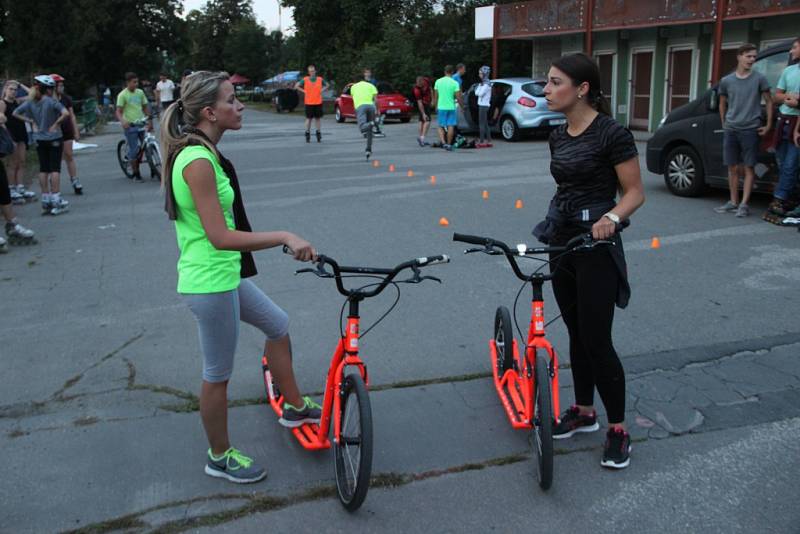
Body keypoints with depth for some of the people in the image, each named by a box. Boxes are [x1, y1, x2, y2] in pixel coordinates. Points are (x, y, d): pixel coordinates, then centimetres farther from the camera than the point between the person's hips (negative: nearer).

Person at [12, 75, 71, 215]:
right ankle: (56, 200, -2)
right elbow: (66, 113, -29)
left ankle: (45, 200, 13)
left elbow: (15, 113, 5)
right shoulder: (52, 101, -16)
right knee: (55, 168, -1)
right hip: (54, 138, -5)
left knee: (43, 169, 9)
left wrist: (31, 121, 4)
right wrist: (56, 123, -16)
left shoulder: (30, 102, 1)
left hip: (39, 139, 5)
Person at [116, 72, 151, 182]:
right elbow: (118, 112, -12)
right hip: (130, 125, -4)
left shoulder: (140, 92, 8)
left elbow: (145, 107, 16)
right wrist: (122, 121, -31)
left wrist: (149, 121, 11)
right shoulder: (122, 95, -7)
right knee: (134, 150, -2)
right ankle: (136, 174, 9)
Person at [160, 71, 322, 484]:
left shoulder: (197, 153, 8)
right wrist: (285, 237, -23)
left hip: (221, 276, 10)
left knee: (277, 324, 23)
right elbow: (220, 237, -26)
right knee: (219, 373, 7)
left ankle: (294, 407, 39)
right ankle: (220, 457, 27)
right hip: (211, 284, -10)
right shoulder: (199, 161, -23)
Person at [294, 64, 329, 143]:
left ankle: (318, 133, 16)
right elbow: (296, 86, 3)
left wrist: (322, 90, 2)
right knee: (308, 118, 2)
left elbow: (326, 85, 18)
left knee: (318, 118, 6)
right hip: (309, 103, -2)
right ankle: (307, 134, 10)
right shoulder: (305, 80, -2)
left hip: (318, 102, 2)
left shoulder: (320, 79, 3)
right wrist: (304, 91, -5)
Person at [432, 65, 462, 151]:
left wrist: (435, 107, 18)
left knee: (441, 126, 9)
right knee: (451, 126, 7)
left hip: (441, 107, 2)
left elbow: (435, 96, 6)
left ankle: (443, 142, -10)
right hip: (451, 107, -2)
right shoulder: (455, 83, -7)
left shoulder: (438, 81, 2)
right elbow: (458, 97, -9)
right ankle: (449, 144, 8)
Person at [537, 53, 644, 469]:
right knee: (576, 333, 15)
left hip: (595, 245, -7)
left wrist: (611, 217, -29)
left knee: (597, 340, -4)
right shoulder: (558, 136, 8)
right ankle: (583, 411, 30)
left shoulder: (611, 133, -14)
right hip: (561, 241, 7)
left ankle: (618, 430, 11)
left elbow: (635, 192, -11)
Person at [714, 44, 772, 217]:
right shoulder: (726, 81, 6)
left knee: (749, 168, -2)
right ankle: (733, 202, 17)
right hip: (730, 130, 3)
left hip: (750, 130, -2)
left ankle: (744, 204, -1)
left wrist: (768, 125, 1)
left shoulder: (759, 79, 0)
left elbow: (769, 101, 6)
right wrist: (724, 123, 11)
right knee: (732, 168, 7)